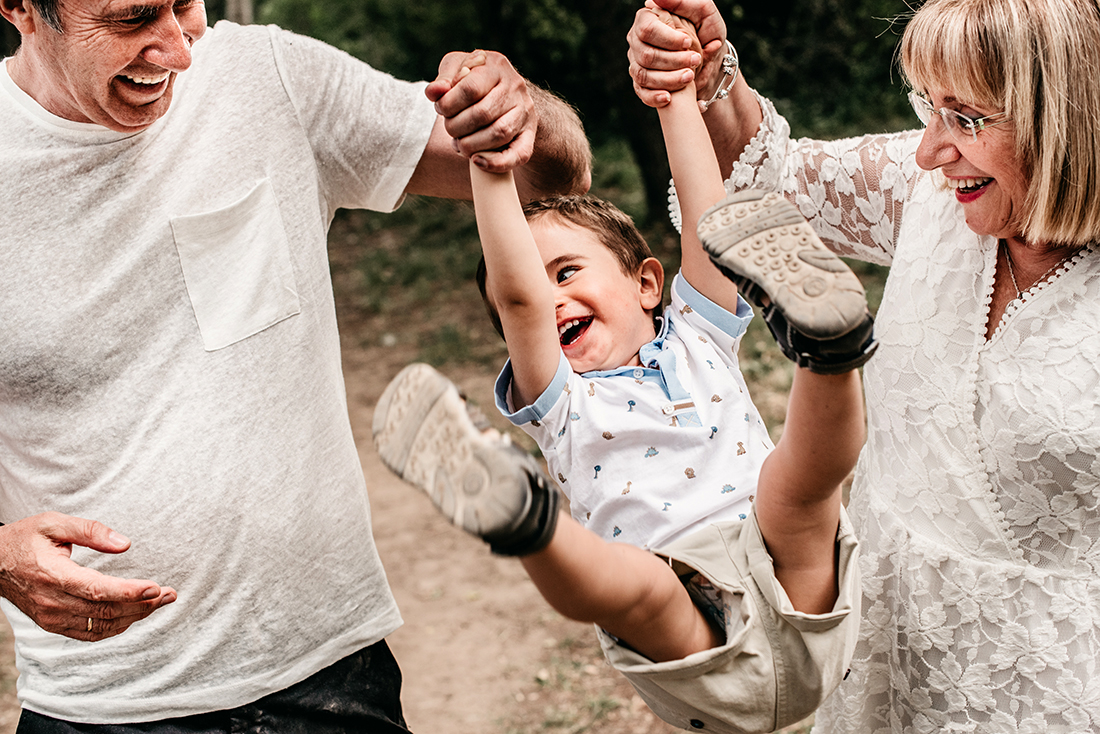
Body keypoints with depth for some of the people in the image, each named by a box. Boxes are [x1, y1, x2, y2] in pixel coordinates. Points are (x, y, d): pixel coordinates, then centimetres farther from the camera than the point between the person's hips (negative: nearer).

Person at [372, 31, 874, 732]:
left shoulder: (695, 342, 24)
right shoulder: (561, 401, 16)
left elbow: (708, 211, 13)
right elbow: (517, 293, -2)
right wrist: (491, 162, -10)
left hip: (798, 607, 2)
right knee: (634, 579, -34)